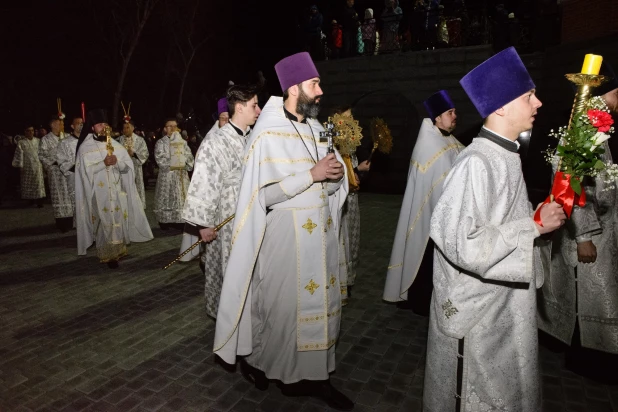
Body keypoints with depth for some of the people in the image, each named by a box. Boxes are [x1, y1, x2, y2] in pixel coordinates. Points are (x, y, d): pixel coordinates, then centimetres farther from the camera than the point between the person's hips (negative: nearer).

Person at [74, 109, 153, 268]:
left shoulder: (115, 145, 8)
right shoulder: (85, 147, -2)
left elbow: (128, 166, 4)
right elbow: (85, 170, -10)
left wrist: (117, 162, -15)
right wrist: (104, 163, -19)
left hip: (117, 191, 3)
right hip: (98, 193, -3)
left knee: (118, 221, 6)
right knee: (104, 223, -3)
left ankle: (118, 250, 19)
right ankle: (107, 254, 5)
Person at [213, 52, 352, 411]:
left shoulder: (316, 129, 9)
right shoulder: (267, 135, -12)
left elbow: (330, 185, 12)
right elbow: (265, 193, -20)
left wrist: (335, 174, -10)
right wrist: (312, 174, -21)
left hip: (320, 234, 7)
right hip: (286, 236, -6)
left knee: (321, 303, 11)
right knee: (282, 305, 8)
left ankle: (313, 374, 28)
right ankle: (256, 359, 35)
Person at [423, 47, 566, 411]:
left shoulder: (506, 154, 5)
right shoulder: (476, 164, -25)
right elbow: (463, 244, -31)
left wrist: (542, 215, -3)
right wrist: (535, 225, -22)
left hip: (507, 300, 9)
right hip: (476, 307, -9)